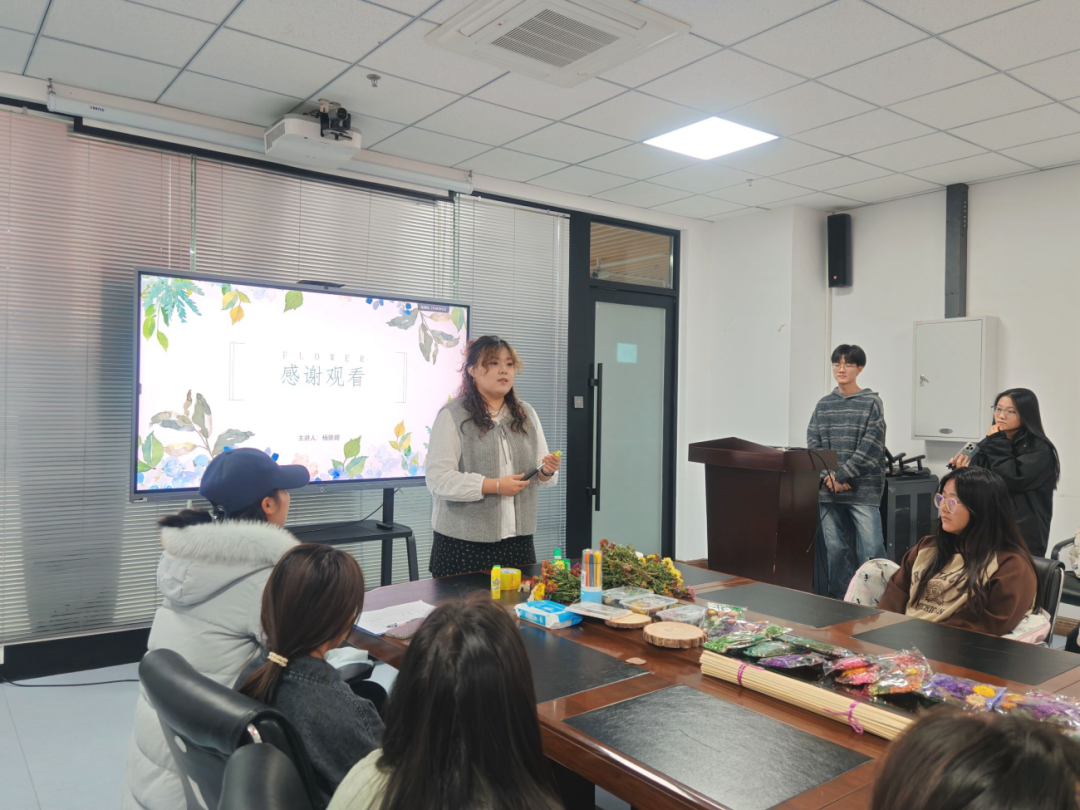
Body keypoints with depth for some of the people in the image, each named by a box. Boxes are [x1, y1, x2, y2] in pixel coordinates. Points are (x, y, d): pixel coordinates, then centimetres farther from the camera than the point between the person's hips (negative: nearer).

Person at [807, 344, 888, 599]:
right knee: (835, 548, 5)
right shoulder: (823, 404, 13)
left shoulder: (871, 402, 2)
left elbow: (870, 447, -7)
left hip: (863, 488, -3)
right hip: (828, 489, 4)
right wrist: (828, 476, -7)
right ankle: (841, 600, 15)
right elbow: (813, 444, 7)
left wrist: (841, 475, -12)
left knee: (871, 549, -8)